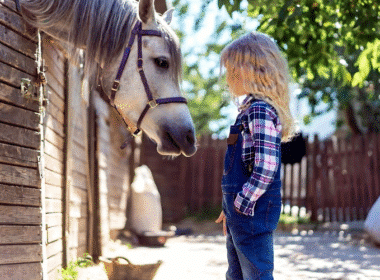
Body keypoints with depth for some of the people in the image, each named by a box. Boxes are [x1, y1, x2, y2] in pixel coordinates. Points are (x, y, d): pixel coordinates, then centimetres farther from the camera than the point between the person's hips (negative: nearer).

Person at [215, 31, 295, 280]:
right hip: (240, 211, 10)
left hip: (253, 212, -10)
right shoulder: (251, 109, 14)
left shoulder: (260, 111, -17)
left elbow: (266, 166, -25)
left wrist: (243, 203, -20)